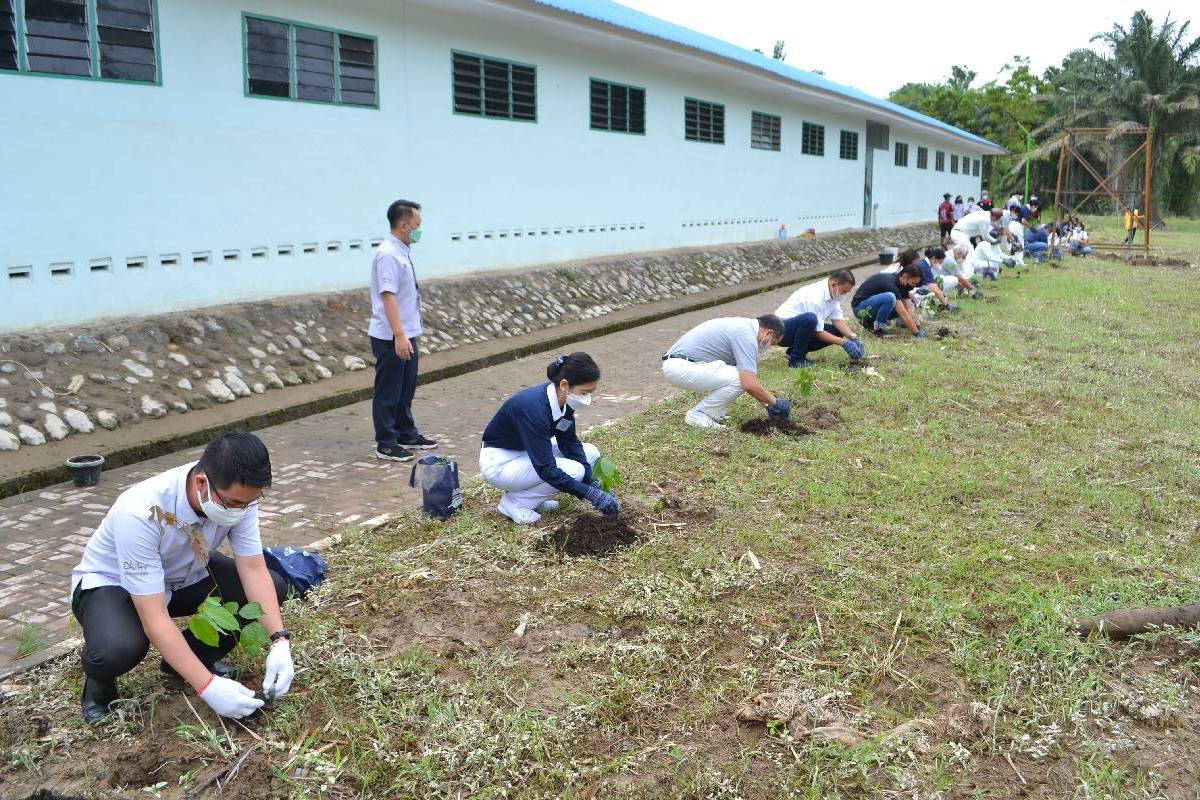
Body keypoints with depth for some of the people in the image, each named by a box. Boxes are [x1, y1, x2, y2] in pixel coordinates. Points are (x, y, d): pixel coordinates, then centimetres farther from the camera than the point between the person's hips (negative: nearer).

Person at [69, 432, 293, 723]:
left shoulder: (238, 494, -23)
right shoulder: (141, 512, -39)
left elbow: (254, 570, -18)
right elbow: (154, 618, -37)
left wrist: (280, 643, -30)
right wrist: (208, 687, -39)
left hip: (183, 576, 5)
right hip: (110, 582, -5)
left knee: (273, 587, -15)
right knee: (118, 650, -38)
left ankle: (196, 656, 7)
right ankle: (100, 682, 0)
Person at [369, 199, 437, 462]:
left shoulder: (402, 252, 10)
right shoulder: (388, 255, -19)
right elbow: (388, 296, -25)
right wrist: (399, 335, -28)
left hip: (406, 334, 9)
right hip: (391, 338, -9)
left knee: (406, 389, 20)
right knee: (388, 391, 2)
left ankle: (406, 434, 33)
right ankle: (385, 445, 12)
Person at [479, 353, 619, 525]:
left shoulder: (563, 400, -11)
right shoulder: (534, 408, -35)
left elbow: (570, 443, 2)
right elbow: (546, 470, -32)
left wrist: (592, 482, -10)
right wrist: (591, 494, -31)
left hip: (528, 452, 9)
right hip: (499, 462, -8)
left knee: (590, 454, -3)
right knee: (572, 471, -23)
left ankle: (533, 496, 7)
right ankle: (514, 501, -5)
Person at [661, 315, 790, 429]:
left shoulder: (743, 325, 18)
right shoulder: (746, 335, -13)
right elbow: (749, 384, -20)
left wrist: (767, 404, 25)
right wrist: (773, 401, -4)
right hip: (680, 367, -10)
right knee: (739, 379, -15)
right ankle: (698, 415, -4)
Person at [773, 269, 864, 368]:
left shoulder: (834, 293, 0)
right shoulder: (816, 297, -27)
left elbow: (838, 321, 0)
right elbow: (818, 333, -22)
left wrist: (854, 337, -15)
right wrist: (844, 343, -23)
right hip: (782, 329, -10)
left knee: (837, 331, -3)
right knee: (810, 318, -37)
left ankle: (794, 351, 6)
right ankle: (796, 359, -19)